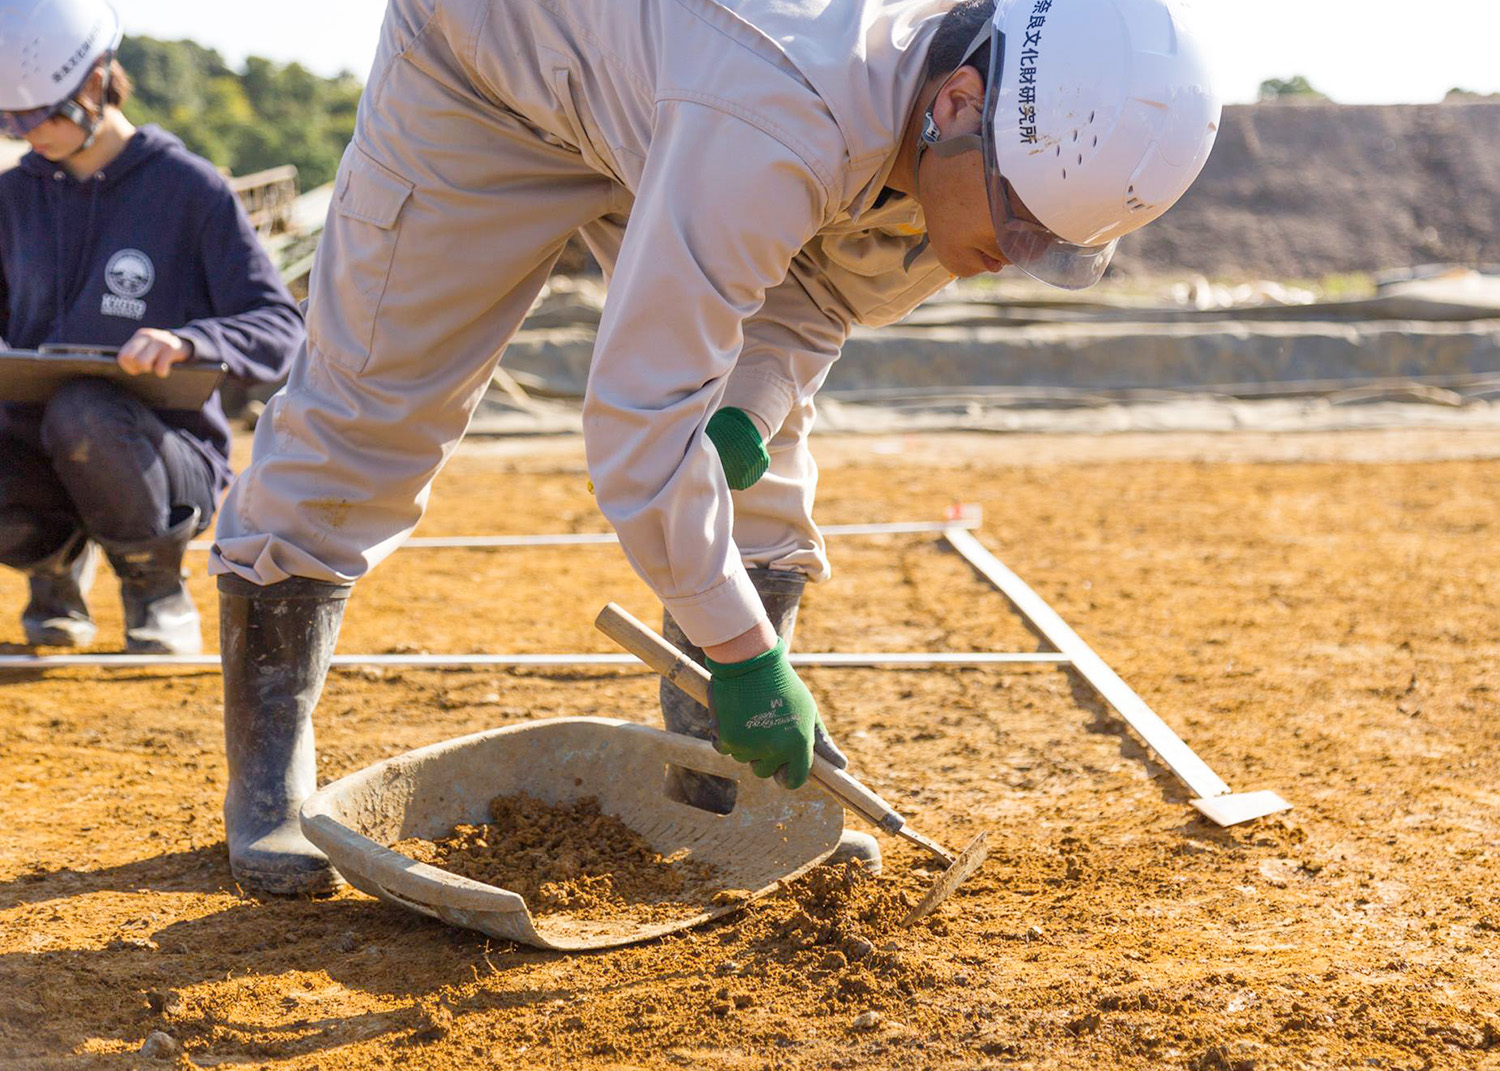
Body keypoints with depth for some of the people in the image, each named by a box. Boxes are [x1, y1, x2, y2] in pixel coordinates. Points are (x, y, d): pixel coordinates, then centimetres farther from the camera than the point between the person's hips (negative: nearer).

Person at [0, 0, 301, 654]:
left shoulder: (189, 189, -5)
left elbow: (281, 327, -10)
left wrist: (186, 342, -31)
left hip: (168, 454, -4)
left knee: (82, 412, -38)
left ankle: (154, 583, -7)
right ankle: (59, 555, 7)